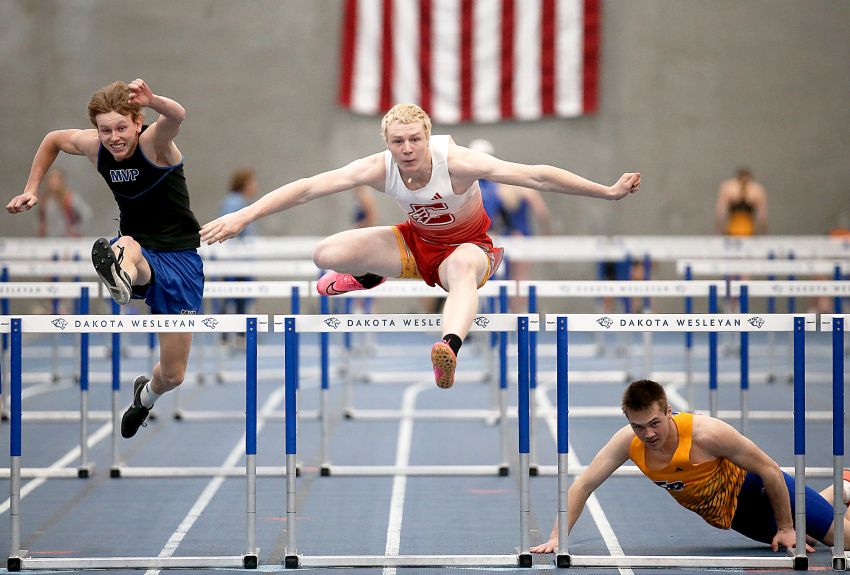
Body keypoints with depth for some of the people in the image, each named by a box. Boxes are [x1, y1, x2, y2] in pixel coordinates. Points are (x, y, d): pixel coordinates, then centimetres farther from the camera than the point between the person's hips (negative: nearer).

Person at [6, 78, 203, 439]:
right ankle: (119, 276, -79)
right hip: (137, 250, 2)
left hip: (180, 258, -2)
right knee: (126, 246, -41)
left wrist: (153, 101, -67)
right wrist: (31, 190, 10)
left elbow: (177, 117, -45)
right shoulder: (93, 147, -7)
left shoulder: (154, 142, -19)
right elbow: (53, 140, 17)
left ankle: (146, 395, 41)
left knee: (173, 375, 3)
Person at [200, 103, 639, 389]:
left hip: (468, 244, -4)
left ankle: (449, 348, -70)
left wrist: (608, 192, -35)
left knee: (463, 267, -43)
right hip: (417, 242, 4)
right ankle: (367, 277, 22)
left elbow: (537, 177, -33)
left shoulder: (456, 162, -31)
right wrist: (243, 216, -30)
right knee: (326, 254, -14)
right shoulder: (379, 168, -23)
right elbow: (307, 188, -24)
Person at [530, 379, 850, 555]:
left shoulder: (707, 434, -37)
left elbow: (770, 470, -27)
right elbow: (583, 485, -19)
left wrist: (786, 528, -18)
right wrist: (557, 538, -30)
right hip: (723, 514, 5)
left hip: (752, 487, -5)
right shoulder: (627, 442, -24)